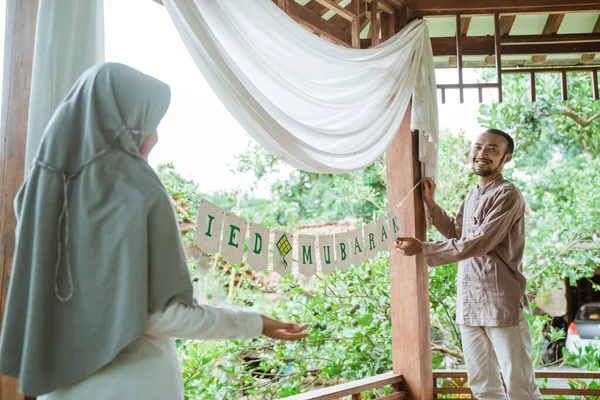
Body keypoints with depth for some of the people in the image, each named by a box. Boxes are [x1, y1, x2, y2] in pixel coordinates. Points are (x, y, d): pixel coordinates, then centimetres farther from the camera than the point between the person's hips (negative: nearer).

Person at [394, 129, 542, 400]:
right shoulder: (472, 195, 15)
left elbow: (478, 243, -19)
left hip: (501, 303, -8)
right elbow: (456, 233, 27)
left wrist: (422, 249, -18)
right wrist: (431, 204, 15)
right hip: (470, 303, 8)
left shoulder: (508, 195, -11)